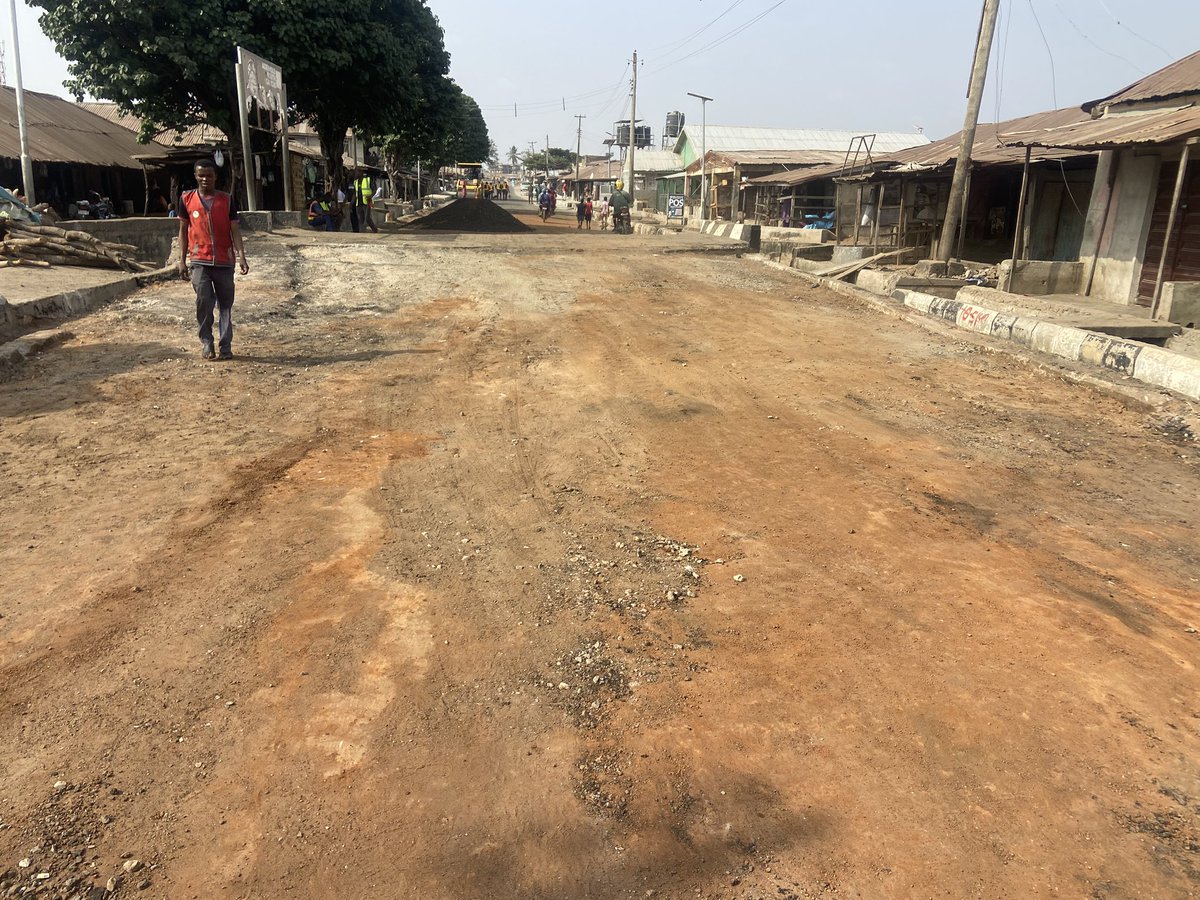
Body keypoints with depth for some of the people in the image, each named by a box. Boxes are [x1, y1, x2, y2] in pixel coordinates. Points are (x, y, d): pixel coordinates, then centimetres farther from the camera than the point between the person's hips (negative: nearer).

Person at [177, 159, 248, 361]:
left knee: (226, 304, 3)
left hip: (224, 261, 0)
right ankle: (206, 342, 4)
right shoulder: (187, 199, 6)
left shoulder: (227, 200, 4)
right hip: (200, 260, 0)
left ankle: (225, 347, 9)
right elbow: (183, 230, 11)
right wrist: (182, 260, 6)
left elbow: (235, 230, 2)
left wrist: (241, 256, -11)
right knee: (204, 301, -12)